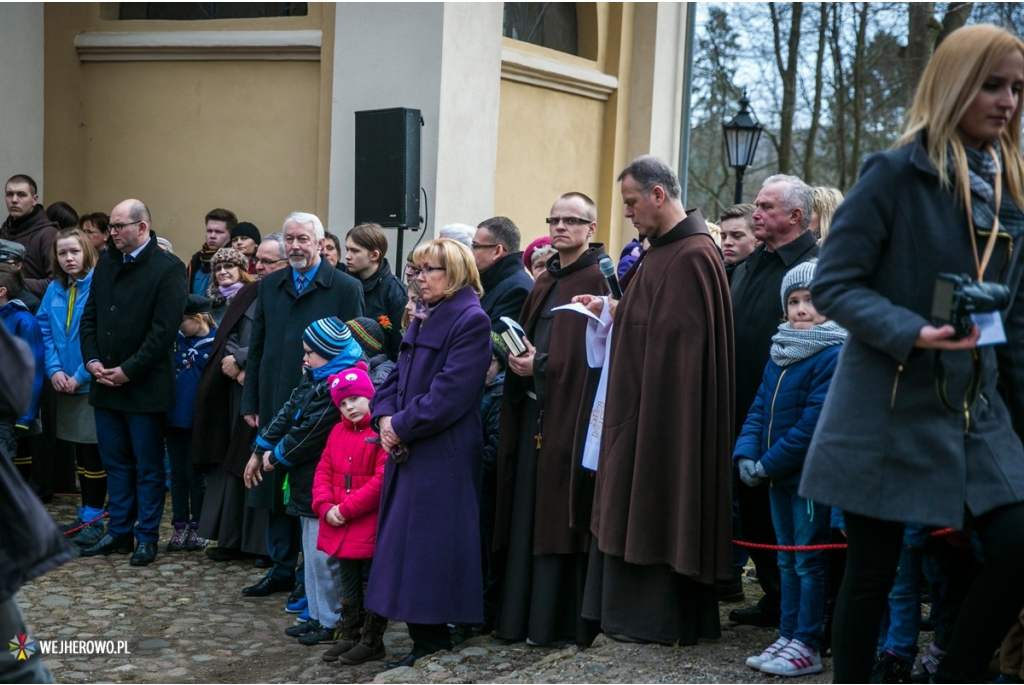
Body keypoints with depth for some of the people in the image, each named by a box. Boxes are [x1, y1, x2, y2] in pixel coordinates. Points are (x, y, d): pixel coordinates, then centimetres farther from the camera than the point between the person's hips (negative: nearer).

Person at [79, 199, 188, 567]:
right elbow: (89, 316, 13)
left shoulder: (167, 268, -11)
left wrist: (127, 371, -16)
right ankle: (118, 532, 24)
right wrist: (93, 361, -1)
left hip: (145, 385, -6)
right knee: (115, 462, 14)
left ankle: (147, 537, 14)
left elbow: (164, 330, -16)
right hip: (105, 383, 6)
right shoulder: (107, 262, 10)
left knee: (148, 466, 4)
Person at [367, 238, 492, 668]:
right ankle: (424, 635, 19)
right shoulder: (424, 317, 15)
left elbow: (450, 394, -19)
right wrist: (385, 416, -1)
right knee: (404, 542, 10)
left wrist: (402, 425, -15)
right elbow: (399, 375, 17)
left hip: (443, 452, -9)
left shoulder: (471, 321, -12)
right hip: (408, 450, 9)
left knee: (425, 544, -5)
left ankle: (432, 641, 6)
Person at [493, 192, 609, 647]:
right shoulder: (545, 281, 18)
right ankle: (521, 614, 17)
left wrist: (540, 366, -16)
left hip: (570, 410, -8)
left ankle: (564, 622, 6)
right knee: (528, 509, 9)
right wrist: (519, 358, 3)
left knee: (559, 513, -4)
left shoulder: (598, 279, -8)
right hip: (532, 408, 8)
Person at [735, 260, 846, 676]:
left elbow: (813, 422, -22)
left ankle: (807, 645, 8)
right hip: (779, 476, 8)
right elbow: (760, 407, 10)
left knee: (809, 561, 0)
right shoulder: (780, 352, 11)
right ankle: (788, 636, 24)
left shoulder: (834, 356, -16)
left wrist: (768, 464, -18)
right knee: (788, 559, 15)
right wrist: (746, 454, -6)